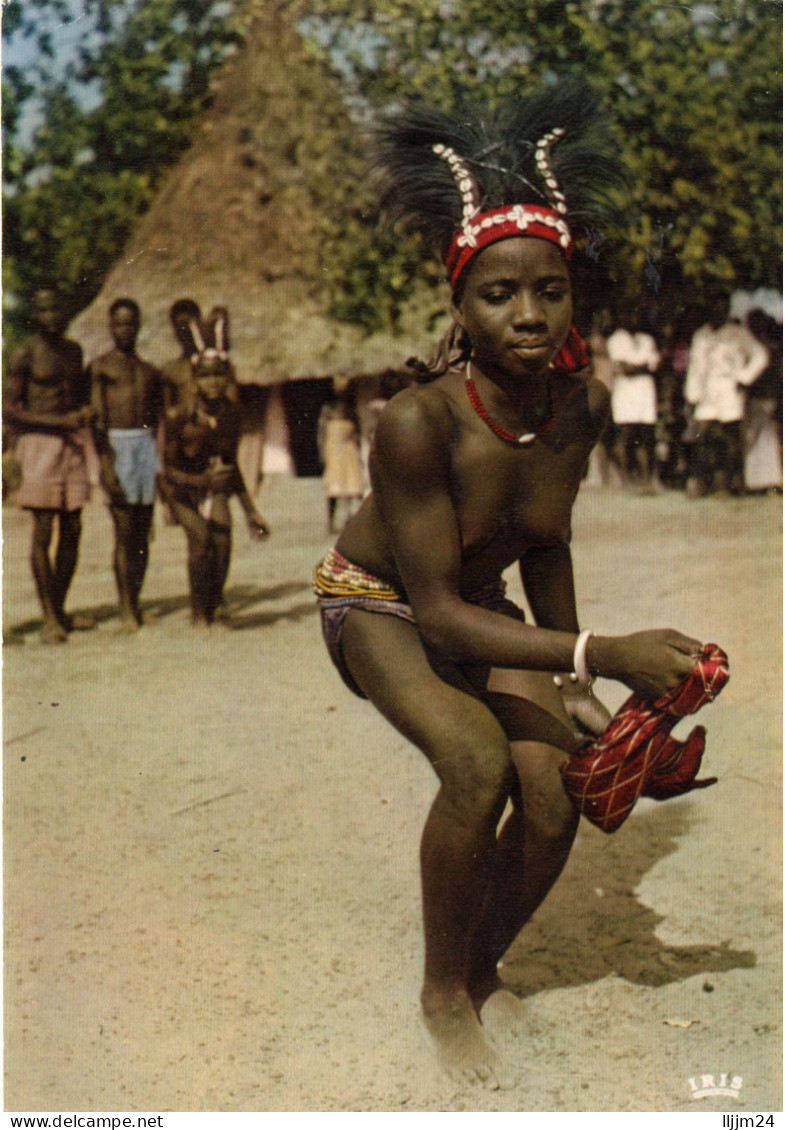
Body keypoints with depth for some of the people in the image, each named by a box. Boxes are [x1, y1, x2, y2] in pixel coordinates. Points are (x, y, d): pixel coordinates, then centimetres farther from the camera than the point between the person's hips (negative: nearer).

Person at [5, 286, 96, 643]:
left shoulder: (73, 349, 14)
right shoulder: (25, 354, -6)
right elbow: (10, 411, -11)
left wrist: (85, 412, 5)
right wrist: (58, 421, -18)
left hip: (73, 443, 7)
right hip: (40, 442, -7)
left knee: (72, 530, 7)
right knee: (43, 530, -7)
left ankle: (61, 610, 17)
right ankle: (49, 618, -3)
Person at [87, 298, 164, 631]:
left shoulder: (150, 372, 18)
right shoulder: (100, 367, 4)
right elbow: (97, 419, -5)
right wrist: (105, 464, -15)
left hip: (146, 445, 5)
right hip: (116, 445, -4)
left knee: (143, 531, 4)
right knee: (124, 531, -9)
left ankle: (135, 601, 12)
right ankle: (126, 608, -5)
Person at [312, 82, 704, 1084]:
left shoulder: (585, 402, -19)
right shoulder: (418, 423, -36)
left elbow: (545, 547, -1)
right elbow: (438, 612, -31)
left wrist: (571, 685, 0)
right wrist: (603, 655, -39)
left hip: (482, 606, 5)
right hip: (376, 602, -5)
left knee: (553, 801, -14)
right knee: (477, 759, -30)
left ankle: (482, 969, 17)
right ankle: (441, 992, -4)